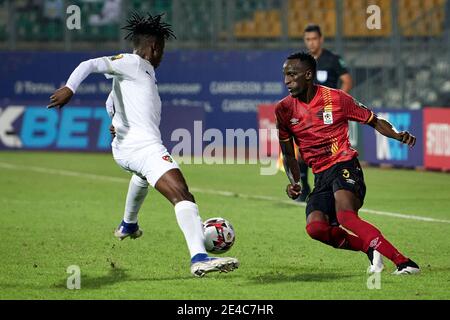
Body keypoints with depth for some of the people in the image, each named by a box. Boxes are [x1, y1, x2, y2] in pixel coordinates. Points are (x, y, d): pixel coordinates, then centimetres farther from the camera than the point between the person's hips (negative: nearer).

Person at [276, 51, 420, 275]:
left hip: (345, 166, -4)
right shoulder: (284, 110, 6)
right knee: (315, 227, -24)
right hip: (320, 177, 4)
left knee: (345, 215, -32)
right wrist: (295, 182, -1)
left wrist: (398, 135, -13)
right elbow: (288, 155, 16)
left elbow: (374, 121, 6)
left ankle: (403, 262, -33)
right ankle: (371, 248, -4)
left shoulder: (336, 98, -3)